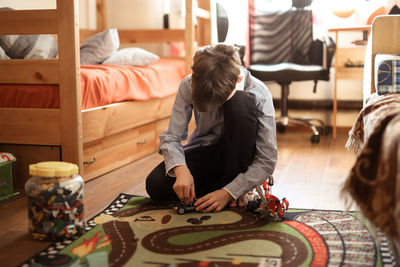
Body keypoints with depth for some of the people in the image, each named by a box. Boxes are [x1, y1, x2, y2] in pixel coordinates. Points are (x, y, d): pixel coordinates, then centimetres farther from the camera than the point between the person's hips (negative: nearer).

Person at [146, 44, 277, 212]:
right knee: (155, 186, -25)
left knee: (240, 103, -32)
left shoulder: (258, 94, -24)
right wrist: (180, 169, -35)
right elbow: (171, 137, -15)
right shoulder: (188, 85, -19)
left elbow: (267, 160, -23)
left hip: (237, 154, -2)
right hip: (204, 153, 2)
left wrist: (229, 192, -32)